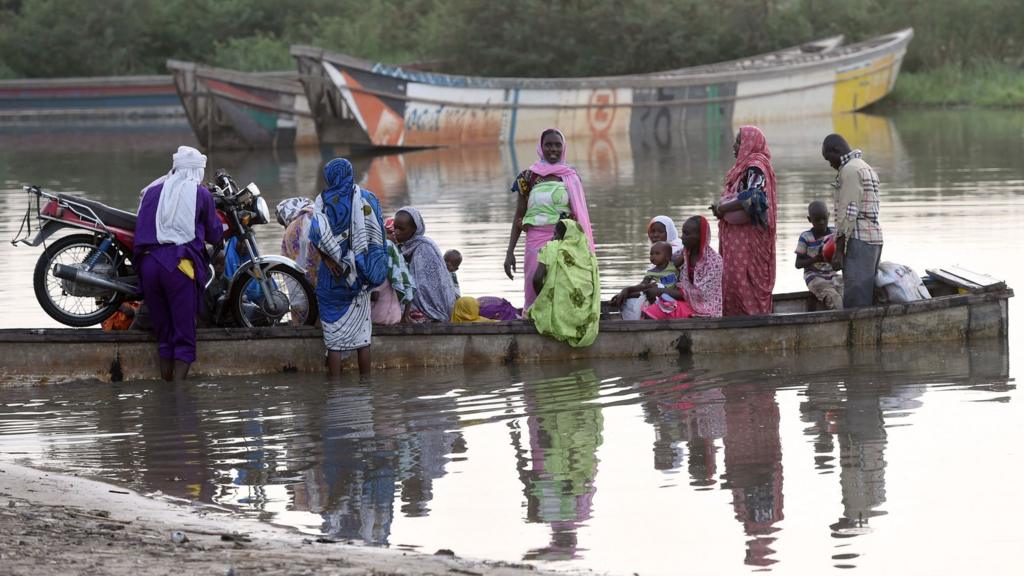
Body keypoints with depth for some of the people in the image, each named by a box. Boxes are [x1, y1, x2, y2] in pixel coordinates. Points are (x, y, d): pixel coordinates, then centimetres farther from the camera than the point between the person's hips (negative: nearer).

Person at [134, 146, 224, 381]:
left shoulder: (152, 191, 17)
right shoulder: (200, 193, 7)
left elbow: (140, 229, 20)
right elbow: (215, 234, 14)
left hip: (148, 262, 4)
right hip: (180, 264, -4)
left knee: (163, 334, 13)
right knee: (184, 335, -2)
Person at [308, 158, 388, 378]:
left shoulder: (323, 200, -3)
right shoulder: (367, 198, 2)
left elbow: (317, 232, -19)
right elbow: (377, 235, -2)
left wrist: (328, 259, -13)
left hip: (332, 275, -2)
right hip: (359, 275, 2)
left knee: (334, 336, 2)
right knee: (362, 334, 10)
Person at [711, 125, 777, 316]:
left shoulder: (755, 167, -11)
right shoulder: (745, 166, 19)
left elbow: (753, 199, -24)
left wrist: (722, 208, -15)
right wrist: (721, 206, 6)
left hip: (748, 237, -10)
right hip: (737, 237, 10)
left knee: (743, 281, -11)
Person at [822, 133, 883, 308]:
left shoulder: (850, 170, -10)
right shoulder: (866, 168, 21)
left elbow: (848, 213, -16)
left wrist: (839, 250, -16)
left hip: (858, 240, -10)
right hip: (874, 237, 10)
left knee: (855, 302, -12)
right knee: (867, 299, 8)